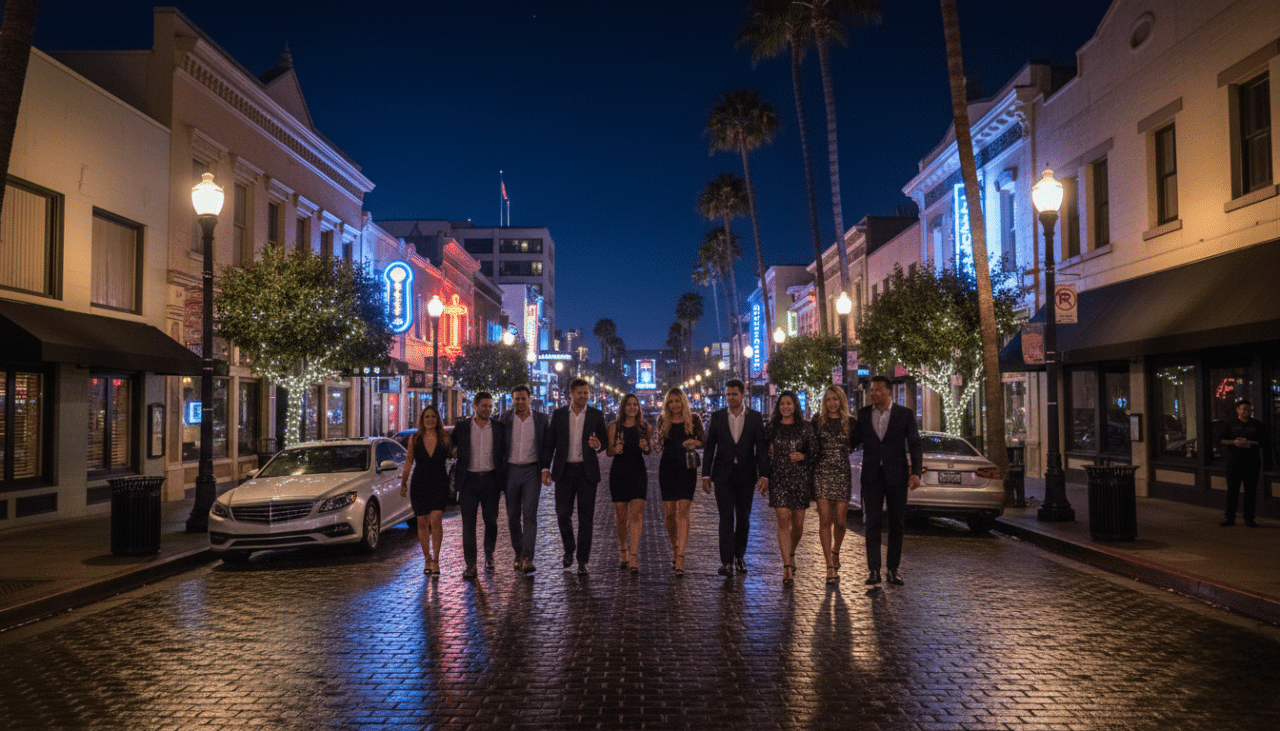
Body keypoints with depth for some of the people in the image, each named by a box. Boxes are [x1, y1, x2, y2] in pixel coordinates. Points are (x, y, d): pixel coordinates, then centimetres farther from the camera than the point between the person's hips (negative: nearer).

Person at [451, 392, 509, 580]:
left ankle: (489, 554, 31)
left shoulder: (499, 428, 5)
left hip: (490, 479, 1)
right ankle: (470, 565, 3)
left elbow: (506, 454, 7)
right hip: (469, 480, -1)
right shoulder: (461, 428, 4)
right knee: (468, 523, -2)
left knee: (491, 521, 7)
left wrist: (505, 479, 1)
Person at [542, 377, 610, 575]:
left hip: (587, 471, 0)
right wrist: (546, 468, 0)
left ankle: (582, 560, 10)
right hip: (564, 470, 1)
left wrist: (598, 445, -15)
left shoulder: (596, 415, 4)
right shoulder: (559, 414, 5)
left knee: (586, 517, 1)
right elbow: (549, 443, 8)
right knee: (562, 513, -3)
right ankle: (569, 548, 25)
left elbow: (604, 440, 9)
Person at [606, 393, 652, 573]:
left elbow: (648, 451, 10)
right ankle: (623, 550, 28)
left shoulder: (644, 425, 7)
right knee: (621, 516, 6)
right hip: (619, 472, 0)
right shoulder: (615, 426, 4)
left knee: (636, 514, -10)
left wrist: (645, 447, -13)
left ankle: (634, 556, -13)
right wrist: (616, 450, -19)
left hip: (638, 472, 0)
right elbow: (608, 451, 4)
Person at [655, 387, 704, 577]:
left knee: (683, 511, -11)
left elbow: (703, 441, 6)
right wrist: (655, 445, -5)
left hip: (687, 468, -2)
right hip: (667, 467, 2)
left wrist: (695, 443, -15)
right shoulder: (663, 420, 8)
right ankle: (675, 549, 25)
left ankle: (680, 556, -14)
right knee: (669, 512, 3)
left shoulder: (693, 419, 2)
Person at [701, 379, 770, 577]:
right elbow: (709, 447, 5)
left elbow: (762, 447, 0)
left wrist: (764, 475, -9)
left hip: (746, 475, 1)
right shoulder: (717, 417, 4)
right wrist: (706, 475, 1)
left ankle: (739, 556, 24)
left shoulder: (755, 417, 2)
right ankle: (726, 561, -10)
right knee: (726, 517, -8)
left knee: (743, 518, 9)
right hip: (723, 474, -1)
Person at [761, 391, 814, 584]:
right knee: (783, 521, -10)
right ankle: (787, 567, -9)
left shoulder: (805, 427, 4)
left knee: (798, 523, 5)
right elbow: (766, 454, 11)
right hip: (778, 478, 0)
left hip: (801, 478, 0)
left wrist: (803, 456, -11)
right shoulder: (772, 428, 7)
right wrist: (765, 478, 7)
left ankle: (791, 553, 36)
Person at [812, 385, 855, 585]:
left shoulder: (850, 422, 8)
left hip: (843, 474, 1)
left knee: (839, 521, 3)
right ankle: (830, 566, -3)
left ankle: (835, 552, 33)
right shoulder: (818, 420, 6)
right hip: (822, 473, -1)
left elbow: (854, 445, 12)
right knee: (825, 520, -6)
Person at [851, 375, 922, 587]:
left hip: (896, 475, -1)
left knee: (896, 523, 6)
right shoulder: (863, 414, 6)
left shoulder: (905, 414, 0)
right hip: (871, 476, 1)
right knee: (872, 523, 0)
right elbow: (854, 441, 13)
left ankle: (893, 568, 15)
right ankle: (873, 570, 4)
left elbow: (914, 445, -1)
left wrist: (916, 472, -12)